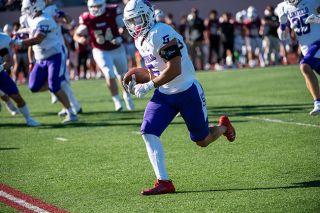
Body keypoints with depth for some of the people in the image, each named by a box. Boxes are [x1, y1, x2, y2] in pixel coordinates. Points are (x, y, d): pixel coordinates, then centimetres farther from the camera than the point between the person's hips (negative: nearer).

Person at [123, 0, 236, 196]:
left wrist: (148, 86, -23)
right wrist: (137, 81, 5)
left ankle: (223, 127, 41)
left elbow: (174, 70, -28)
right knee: (148, 132, -12)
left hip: (187, 91, -8)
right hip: (164, 94, 8)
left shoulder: (161, 34, -24)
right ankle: (164, 182, -9)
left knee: (202, 141, 6)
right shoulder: (141, 40, 6)